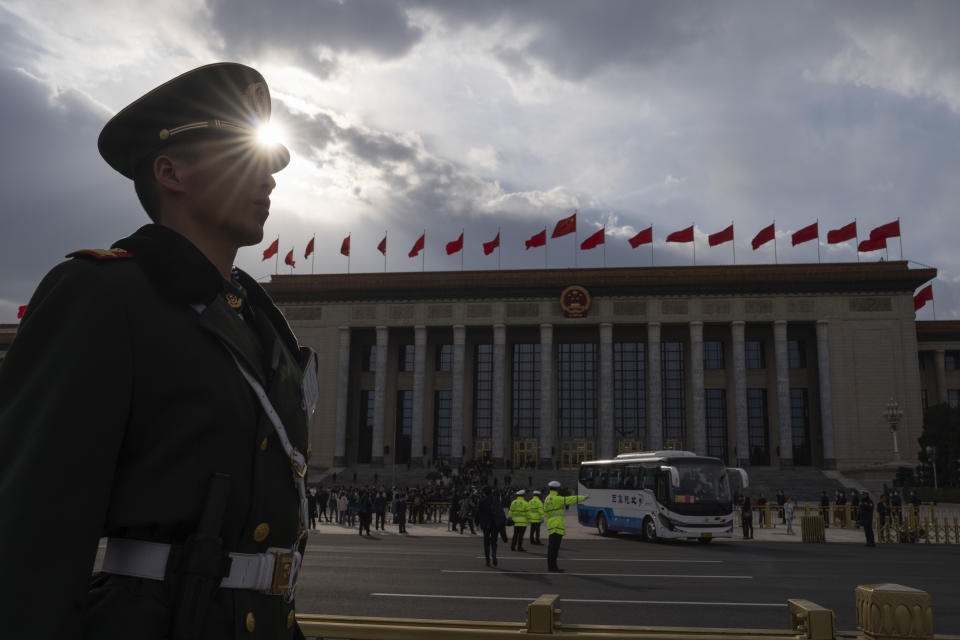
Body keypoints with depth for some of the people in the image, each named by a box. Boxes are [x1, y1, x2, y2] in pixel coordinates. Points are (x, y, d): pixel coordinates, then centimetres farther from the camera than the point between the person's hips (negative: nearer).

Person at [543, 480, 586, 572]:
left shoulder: (547, 499, 15)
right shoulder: (557, 498, -11)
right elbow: (570, 499, -9)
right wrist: (583, 497, 2)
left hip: (550, 526, 9)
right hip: (557, 526, -9)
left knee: (552, 547, 11)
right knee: (554, 547, -9)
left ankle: (551, 566, 14)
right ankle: (552, 566, -10)